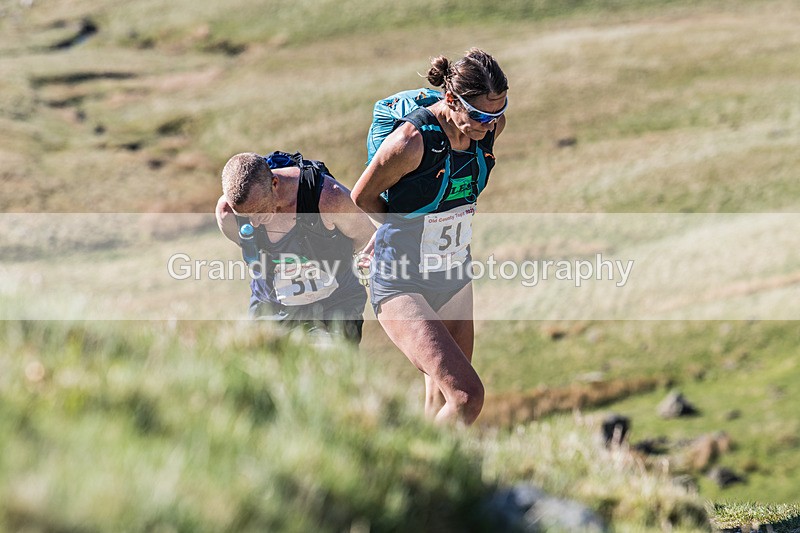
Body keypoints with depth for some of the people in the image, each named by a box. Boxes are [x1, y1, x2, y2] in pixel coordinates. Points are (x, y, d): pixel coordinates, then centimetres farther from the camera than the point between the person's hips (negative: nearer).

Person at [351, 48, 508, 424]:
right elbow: (362, 198, -9)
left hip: (455, 279, 7)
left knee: (443, 400, 14)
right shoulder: (412, 140, -27)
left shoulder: (491, 126, -6)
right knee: (467, 396, -19)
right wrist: (402, 231, 6)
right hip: (402, 287, -7)